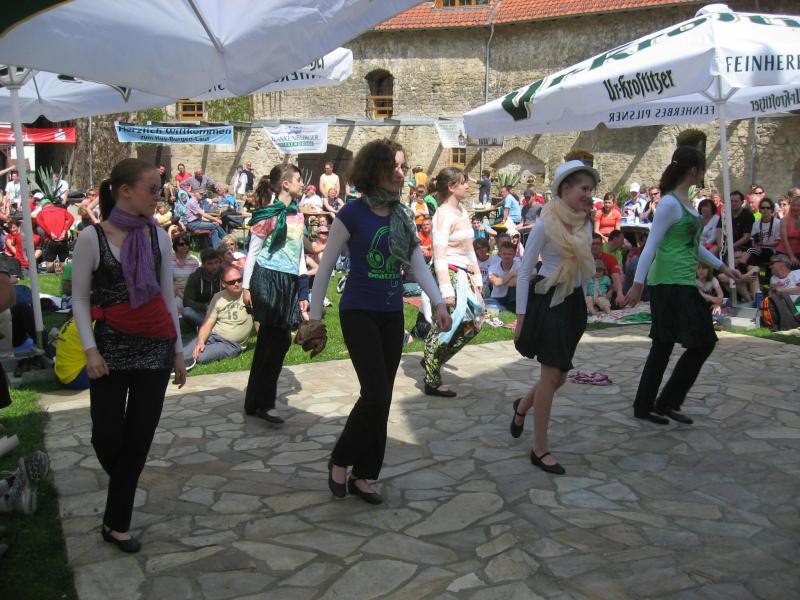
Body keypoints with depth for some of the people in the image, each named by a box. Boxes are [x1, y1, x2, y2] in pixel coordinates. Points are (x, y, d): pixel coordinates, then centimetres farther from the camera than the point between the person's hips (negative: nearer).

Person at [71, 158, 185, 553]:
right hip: (112, 347, -3)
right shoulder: (92, 237, -7)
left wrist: (178, 349, 9)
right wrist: (91, 350, -12)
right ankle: (121, 498, 36)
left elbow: (167, 295, 8)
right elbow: (80, 298, -2)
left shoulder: (158, 236, 2)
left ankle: (116, 522, 16)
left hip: (155, 348, 3)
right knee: (108, 436, 1)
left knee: (139, 437, 3)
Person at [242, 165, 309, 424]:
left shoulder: (297, 214, 13)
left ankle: (254, 402, 19)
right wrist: (246, 286, -7)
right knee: (281, 339, -9)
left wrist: (303, 291, 16)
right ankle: (264, 403, 2)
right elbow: (253, 251, -5)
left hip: (288, 282, 7)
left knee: (268, 341, 10)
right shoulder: (268, 215, -9)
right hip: (268, 279, -7)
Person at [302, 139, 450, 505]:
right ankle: (340, 460, 9)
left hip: (392, 316, 6)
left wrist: (438, 302, -12)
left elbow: (418, 264, 2)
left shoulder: (403, 217, 8)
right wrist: (314, 316, -5)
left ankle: (362, 476, 20)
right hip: (359, 313, -6)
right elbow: (326, 267, -5)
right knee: (376, 394, -14)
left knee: (381, 399, 7)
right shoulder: (353, 214, -9)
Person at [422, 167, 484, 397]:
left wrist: (477, 276, 18)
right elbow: (439, 256, -19)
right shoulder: (443, 215, -14)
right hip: (450, 274, -9)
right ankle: (432, 381, 8)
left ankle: (432, 361, 27)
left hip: (464, 276, 9)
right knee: (445, 326, -3)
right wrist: (446, 290, -22)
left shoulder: (462, 212, 14)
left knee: (473, 322, 13)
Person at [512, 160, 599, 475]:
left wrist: (584, 302, 17)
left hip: (573, 302, 7)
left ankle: (522, 405, 42)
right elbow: (524, 272, -9)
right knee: (552, 375, -6)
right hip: (548, 300, -7)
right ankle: (540, 449, 6)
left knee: (559, 375, 12)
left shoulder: (584, 224, 7)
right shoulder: (545, 224, -12)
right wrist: (521, 316, -11)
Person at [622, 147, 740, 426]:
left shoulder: (686, 201, 15)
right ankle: (668, 401, 4)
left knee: (663, 346, 11)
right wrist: (637, 285, -17)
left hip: (682, 282, 9)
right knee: (702, 343, -6)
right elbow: (651, 245, -16)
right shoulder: (670, 203, -13)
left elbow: (695, 245, 23)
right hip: (671, 283, -9)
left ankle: (644, 406, 18)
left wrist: (723, 268, 25)